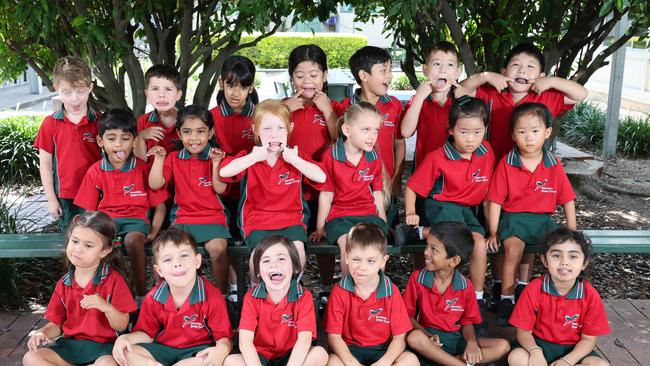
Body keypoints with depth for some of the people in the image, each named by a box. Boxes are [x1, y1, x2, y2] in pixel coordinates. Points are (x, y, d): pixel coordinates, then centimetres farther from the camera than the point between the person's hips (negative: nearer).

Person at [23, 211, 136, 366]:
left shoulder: (113, 279, -7)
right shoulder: (64, 283, 7)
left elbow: (122, 325, -9)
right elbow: (56, 324, 13)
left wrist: (106, 307, -27)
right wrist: (43, 333, -10)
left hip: (103, 345, -4)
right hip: (70, 344, 5)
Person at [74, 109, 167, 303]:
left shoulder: (144, 169, 0)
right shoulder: (95, 172, 5)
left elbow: (160, 207, 3)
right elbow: (88, 210, 8)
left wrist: (152, 233, -10)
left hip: (135, 218, -2)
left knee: (133, 239, -35)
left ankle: (141, 294, -22)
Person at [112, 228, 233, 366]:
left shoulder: (212, 297, -17)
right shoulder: (153, 298, -5)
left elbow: (224, 337, -13)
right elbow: (147, 333, 9)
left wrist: (221, 350, -38)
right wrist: (126, 338, -13)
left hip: (198, 350, -3)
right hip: (163, 349, 3)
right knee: (126, 353, -18)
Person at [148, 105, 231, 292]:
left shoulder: (216, 157, 4)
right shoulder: (174, 158, 11)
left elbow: (220, 189, -6)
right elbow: (155, 184, 2)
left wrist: (215, 163, -16)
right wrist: (159, 159, -5)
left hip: (213, 216, -2)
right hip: (183, 217, 2)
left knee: (218, 248, -28)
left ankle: (222, 293, -12)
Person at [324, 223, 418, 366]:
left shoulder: (391, 292, -7)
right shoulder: (340, 291, -8)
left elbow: (399, 337, -8)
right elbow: (334, 335, -9)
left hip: (383, 350, 1)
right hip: (350, 350, -1)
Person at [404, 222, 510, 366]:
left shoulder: (465, 285, -4)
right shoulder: (417, 278, -7)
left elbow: (467, 321, 3)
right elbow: (408, 315, -2)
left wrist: (471, 342, -19)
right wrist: (426, 335, -19)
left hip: (457, 339, 2)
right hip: (431, 338, -2)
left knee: (503, 346, -16)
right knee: (414, 338, -37)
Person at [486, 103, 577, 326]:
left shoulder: (554, 166, 2)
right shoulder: (506, 164, -5)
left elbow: (567, 199, 9)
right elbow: (495, 200, -4)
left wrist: (572, 232, 5)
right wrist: (493, 232, -7)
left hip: (543, 219, 3)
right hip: (513, 217, -2)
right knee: (514, 249, -29)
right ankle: (506, 300, -14)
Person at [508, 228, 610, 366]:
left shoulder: (590, 295, -13)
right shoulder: (533, 290, -15)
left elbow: (588, 339, -7)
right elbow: (524, 332, -9)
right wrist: (535, 351, -32)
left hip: (572, 349, 2)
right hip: (541, 344, -1)